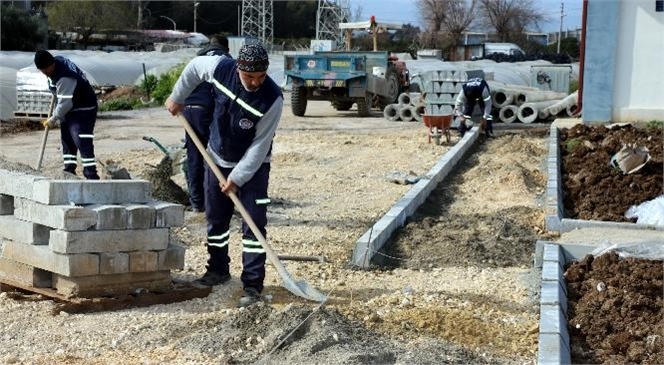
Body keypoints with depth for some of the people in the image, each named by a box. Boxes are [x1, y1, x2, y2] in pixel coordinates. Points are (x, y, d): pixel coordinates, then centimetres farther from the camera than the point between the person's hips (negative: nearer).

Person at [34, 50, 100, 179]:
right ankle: (69, 171, 22)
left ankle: (91, 175, -20)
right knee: (67, 140, 14)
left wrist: (53, 120, -16)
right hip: (70, 108, 10)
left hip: (83, 110, -10)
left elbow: (64, 103, -27)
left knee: (83, 142, -17)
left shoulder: (64, 78, -32)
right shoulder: (58, 60, -3)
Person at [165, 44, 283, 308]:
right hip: (217, 158, 4)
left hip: (253, 165, -4)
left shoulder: (273, 99, -30)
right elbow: (193, 68, 4)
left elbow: (260, 145, -24)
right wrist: (177, 98, 11)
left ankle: (252, 284, -5)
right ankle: (218, 270, 33)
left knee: (254, 224, -10)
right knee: (215, 217, 15)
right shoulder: (221, 68, -20)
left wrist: (237, 177, -23)